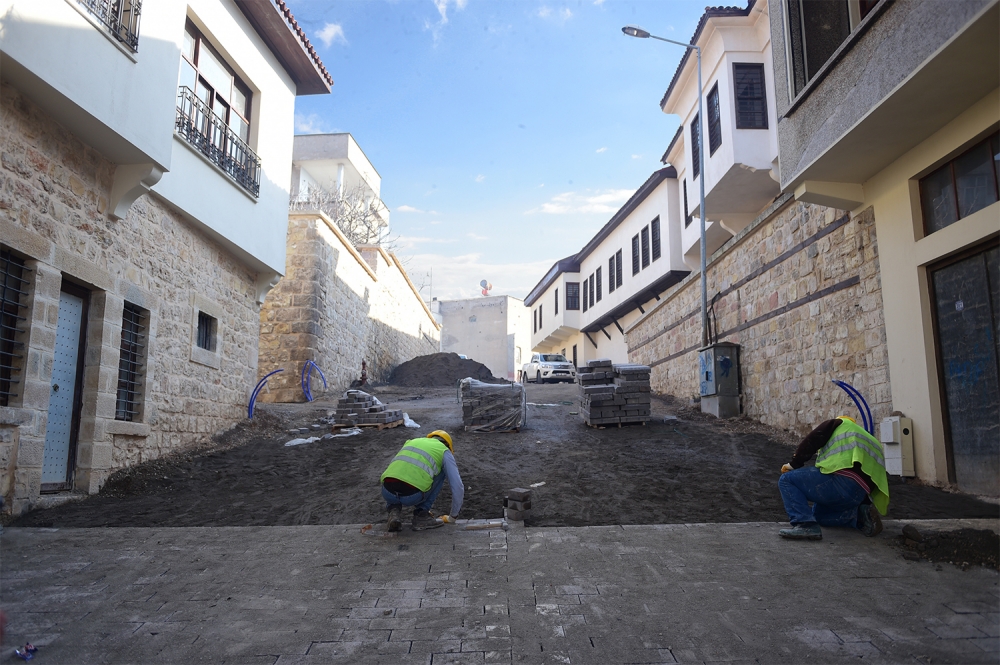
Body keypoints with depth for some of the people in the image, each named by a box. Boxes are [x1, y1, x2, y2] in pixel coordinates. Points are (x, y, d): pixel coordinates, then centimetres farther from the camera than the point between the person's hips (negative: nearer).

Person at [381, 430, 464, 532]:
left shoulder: (411, 442, 33)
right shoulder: (445, 451, 19)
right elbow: (458, 487, 13)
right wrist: (453, 515, 29)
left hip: (387, 493, 5)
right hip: (412, 495, -4)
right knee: (440, 472, 24)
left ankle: (394, 511, 13)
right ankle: (421, 516, 18)